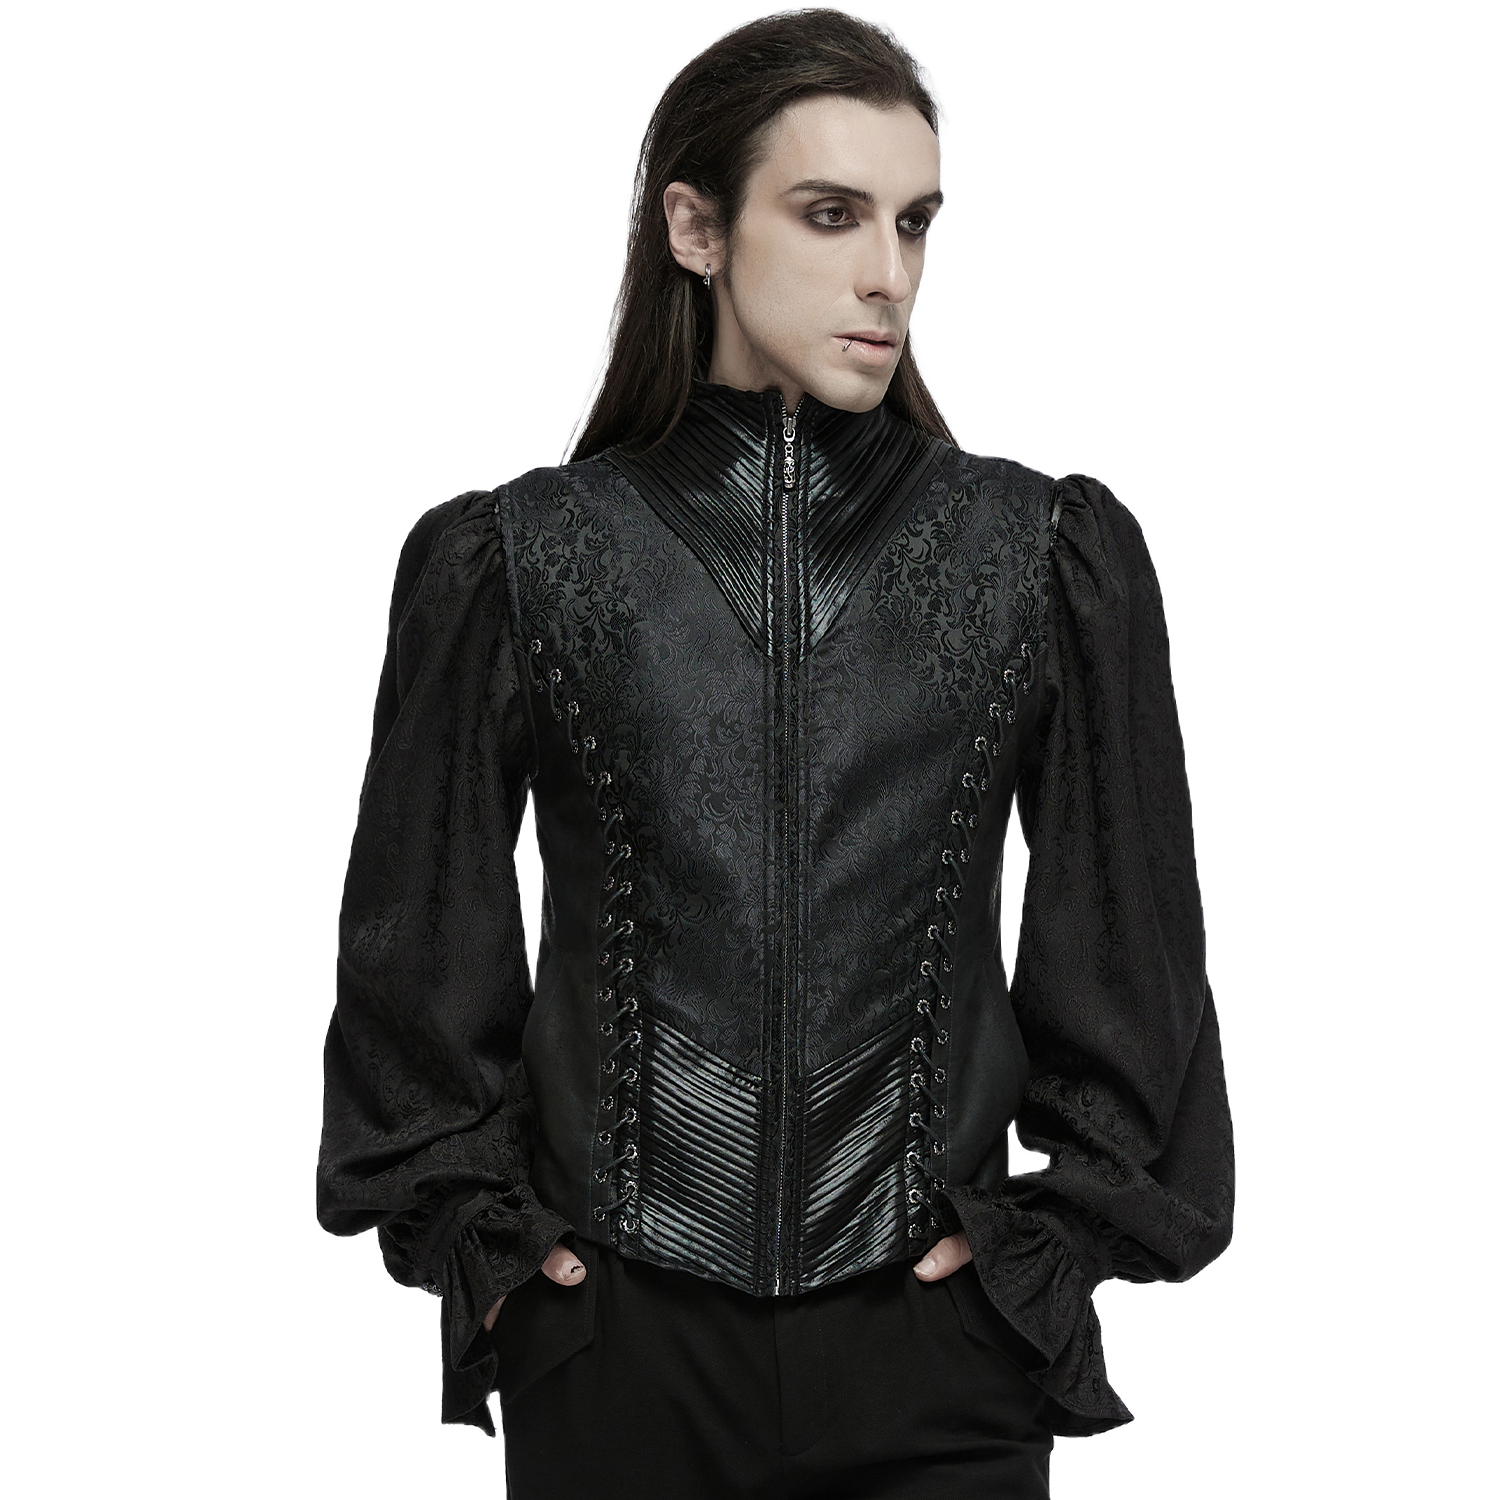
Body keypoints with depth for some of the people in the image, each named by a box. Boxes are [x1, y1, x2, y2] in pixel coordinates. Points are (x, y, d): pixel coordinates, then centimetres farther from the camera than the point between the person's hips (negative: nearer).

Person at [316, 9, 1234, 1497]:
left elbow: (1127, 946, 8)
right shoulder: (513, 563, 2)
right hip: (617, 1351, 0)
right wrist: (479, 1233, 2)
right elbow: (420, 941, 8)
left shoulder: (1055, 558, 3)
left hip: (937, 1337, 1)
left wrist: (1059, 1225, 2)